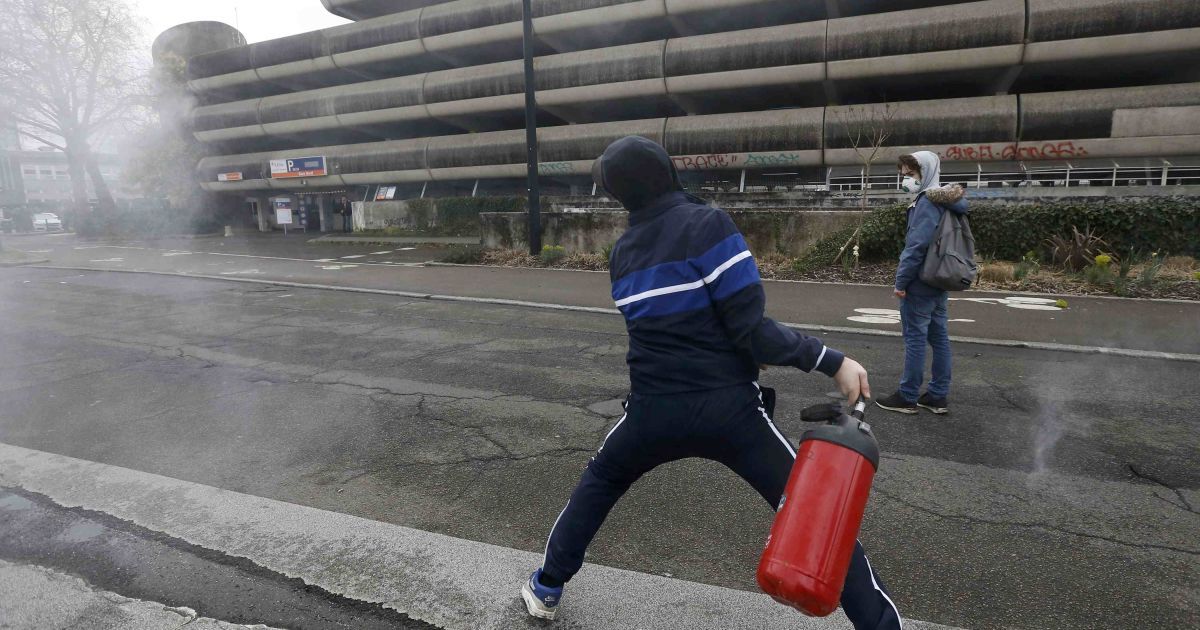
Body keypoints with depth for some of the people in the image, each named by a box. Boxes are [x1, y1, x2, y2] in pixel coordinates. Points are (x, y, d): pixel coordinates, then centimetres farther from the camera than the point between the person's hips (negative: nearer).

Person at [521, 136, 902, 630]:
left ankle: (547, 589, 38)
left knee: (598, 483, 29)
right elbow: (748, 328, -17)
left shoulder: (622, 252, 6)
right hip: (726, 408, -4)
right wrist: (831, 360, -11)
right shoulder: (708, 223, -12)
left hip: (654, 409, 5)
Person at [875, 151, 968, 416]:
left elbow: (916, 245, -22)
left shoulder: (927, 202, -16)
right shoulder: (948, 201, 13)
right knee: (939, 337, 11)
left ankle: (908, 397, 6)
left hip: (920, 283, -9)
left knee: (915, 339, -2)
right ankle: (939, 396, 18)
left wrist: (901, 280, -16)